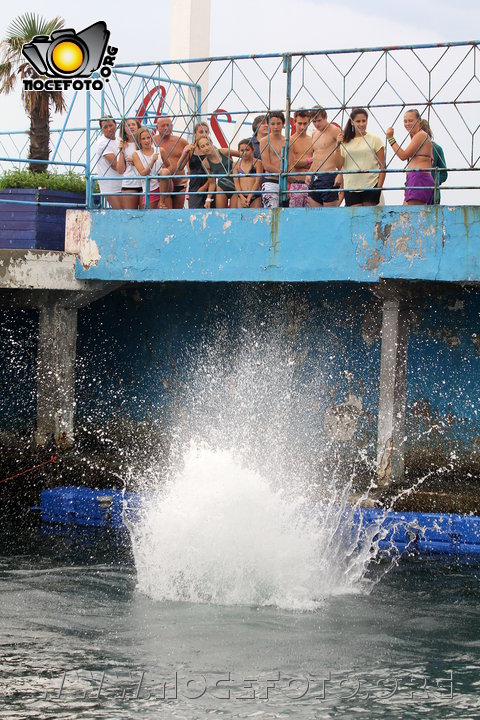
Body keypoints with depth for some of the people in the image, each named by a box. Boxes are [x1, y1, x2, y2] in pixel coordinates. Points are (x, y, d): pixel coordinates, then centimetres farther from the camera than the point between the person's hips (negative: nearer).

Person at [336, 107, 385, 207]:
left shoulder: (374, 140, 3)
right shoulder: (346, 142, 10)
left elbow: (382, 166, 1)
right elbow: (339, 165, 4)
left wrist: (379, 186, -8)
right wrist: (338, 146, -6)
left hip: (371, 186, -2)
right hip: (350, 186, 2)